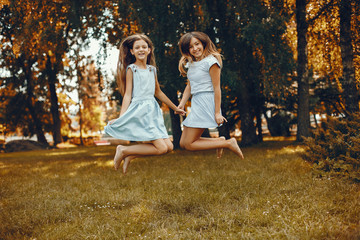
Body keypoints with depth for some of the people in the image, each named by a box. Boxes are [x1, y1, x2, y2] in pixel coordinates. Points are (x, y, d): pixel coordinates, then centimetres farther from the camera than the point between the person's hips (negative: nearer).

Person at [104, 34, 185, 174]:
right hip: (138, 111, -7)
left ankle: (130, 155, 5)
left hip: (152, 110, 7)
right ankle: (124, 151, -2)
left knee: (169, 146, -4)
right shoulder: (131, 69, -1)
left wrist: (175, 108, 32)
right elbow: (127, 94, -5)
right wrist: (121, 118, -16)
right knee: (161, 148, -16)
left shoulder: (152, 69, 16)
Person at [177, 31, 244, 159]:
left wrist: (217, 113, -15)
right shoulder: (191, 63, 14)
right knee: (182, 143, 8)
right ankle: (219, 140, 14)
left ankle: (228, 143, -5)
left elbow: (217, 88, -12)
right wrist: (181, 104, 3)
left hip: (206, 103, -9)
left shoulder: (210, 61, -10)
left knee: (189, 144, -11)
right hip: (195, 104, 9)